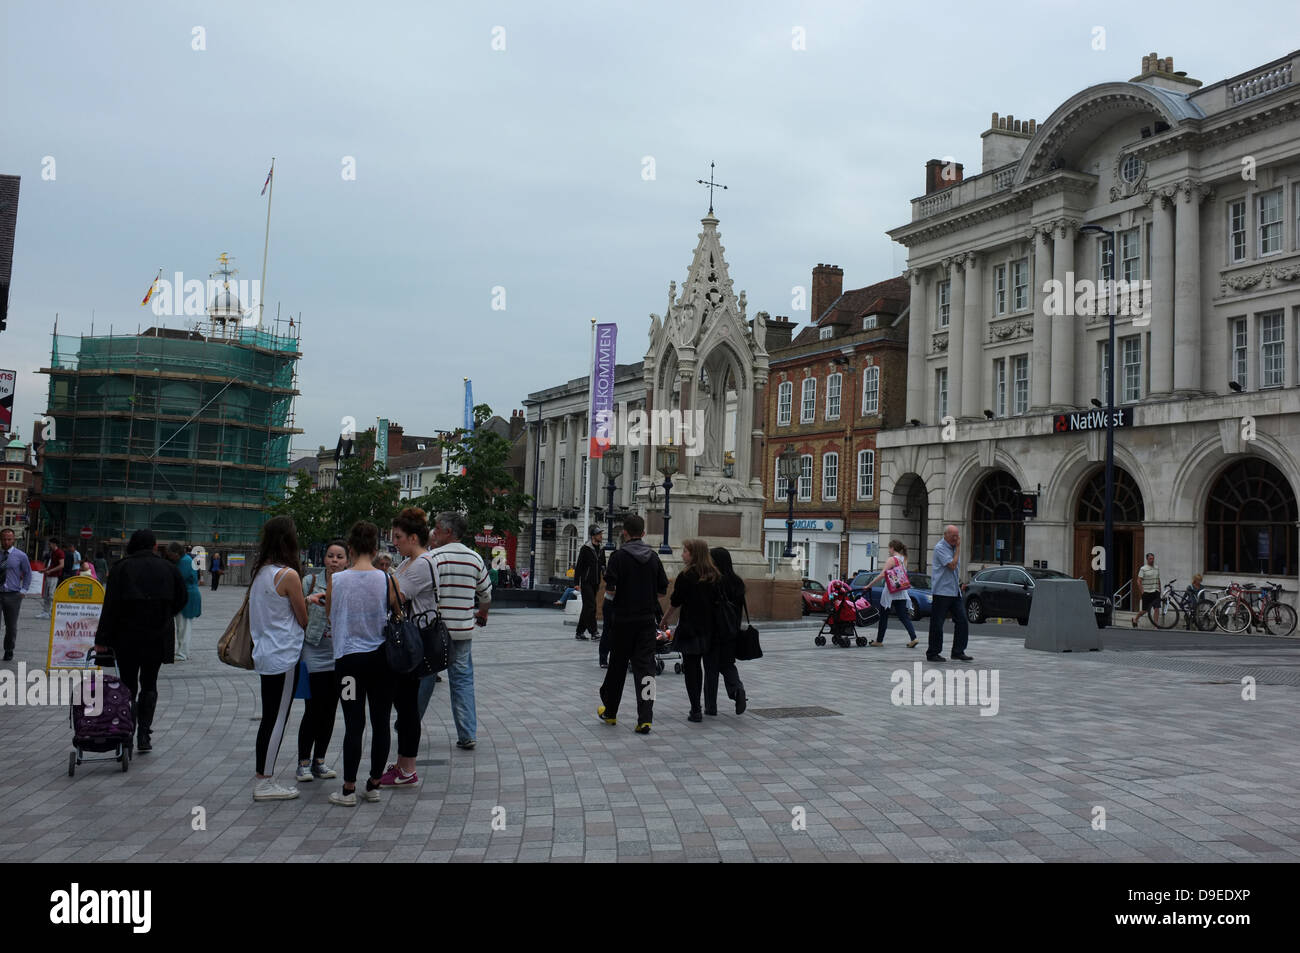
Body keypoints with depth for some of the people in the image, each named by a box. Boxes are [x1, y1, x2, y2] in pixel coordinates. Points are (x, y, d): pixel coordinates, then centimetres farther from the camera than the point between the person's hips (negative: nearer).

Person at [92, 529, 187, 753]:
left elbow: (110, 606, -8)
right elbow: (182, 598, 7)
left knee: (128, 684, 9)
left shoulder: (121, 568, -4)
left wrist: (102, 640, -7)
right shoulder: (168, 568, 2)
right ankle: (144, 735, 3)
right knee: (149, 684, 11)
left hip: (127, 637, -1)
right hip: (158, 637, 1)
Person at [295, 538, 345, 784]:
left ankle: (319, 761, 21)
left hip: (339, 657, 3)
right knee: (313, 710, -5)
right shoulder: (310, 582, -3)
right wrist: (308, 600, -22)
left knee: (330, 710, 9)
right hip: (313, 654, -3)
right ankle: (303, 762, 9)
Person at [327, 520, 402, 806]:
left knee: (353, 724, 5)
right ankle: (374, 785, 18)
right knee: (381, 722, 10)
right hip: (381, 657, 0)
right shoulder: (387, 580, -7)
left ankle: (349, 789, 10)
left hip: (348, 658, 0)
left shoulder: (335, 581, -6)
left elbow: (329, 616, 6)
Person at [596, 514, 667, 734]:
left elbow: (610, 589, -14)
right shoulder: (653, 557, 4)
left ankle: (610, 711, 27)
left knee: (617, 666, 12)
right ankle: (645, 719, -8)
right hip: (647, 619, 2)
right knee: (645, 667, 1)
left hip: (624, 619, -2)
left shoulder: (619, 556, -9)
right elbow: (662, 590, 6)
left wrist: (623, 592, 8)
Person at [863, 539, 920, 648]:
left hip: (890, 592, -6)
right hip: (901, 593, 6)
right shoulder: (904, 559, 11)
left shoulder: (892, 560, -11)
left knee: (884, 617, 6)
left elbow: (882, 575, -19)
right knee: (903, 616, 5)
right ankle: (913, 637, -10)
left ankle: (879, 640, 13)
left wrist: (869, 585, -16)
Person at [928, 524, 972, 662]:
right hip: (941, 592, -8)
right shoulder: (940, 548, -11)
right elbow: (952, 565, -19)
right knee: (937, 624, -2)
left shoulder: (953, 547, 15)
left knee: (962, 621, 2)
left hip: (955, 592, 8)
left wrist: (960, 583, 15)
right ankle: (932, 654, 7)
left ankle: (958, 652, 9)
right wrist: (958, 548, -10)